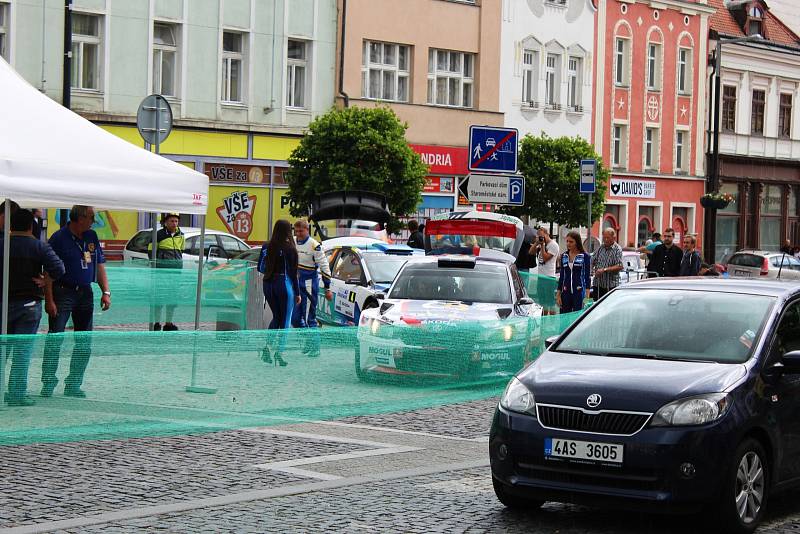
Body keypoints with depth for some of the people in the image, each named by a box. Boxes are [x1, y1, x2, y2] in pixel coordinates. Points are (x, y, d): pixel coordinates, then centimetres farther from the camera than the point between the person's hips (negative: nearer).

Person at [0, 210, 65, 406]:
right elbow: (58, 269, -14)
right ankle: (17, 394, -3)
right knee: (23, 350, -1)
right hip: (29, 303, -2)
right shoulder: (39, 247, -3)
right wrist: (44, 280, 2)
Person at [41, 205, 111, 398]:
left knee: (84, 342, 8)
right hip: (62, 293, -6)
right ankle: (48, 383, -2)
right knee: (55, 340, -8)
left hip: (85, 293, 7)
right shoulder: (59, 238, -10)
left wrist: (106, 292, 3)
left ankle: (73, 385, 17)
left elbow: (99, 266, 14)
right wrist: (49, 300, -17)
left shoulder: (91, 237, 9)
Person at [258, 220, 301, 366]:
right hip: (284, 285, -5)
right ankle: (279, 353, -1)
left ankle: (267, 347, 4)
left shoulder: (266, 247, 2)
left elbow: (260, 268, 7)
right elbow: (293, 273, -9)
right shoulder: (290, 249, -11)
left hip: (268, 284, 5)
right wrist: (297, 293, -2)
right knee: (285, 321, 6)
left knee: (276, 317, 21)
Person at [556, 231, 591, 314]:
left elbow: (587, 276, -3)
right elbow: (561, 276, 15)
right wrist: (558, 294, 9)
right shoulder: (564, 256, 11)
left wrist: (587, 296, -10)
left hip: (579, 292, -4)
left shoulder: (585, 257, -2)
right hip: (566, 292, 4)